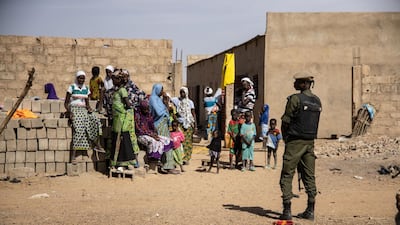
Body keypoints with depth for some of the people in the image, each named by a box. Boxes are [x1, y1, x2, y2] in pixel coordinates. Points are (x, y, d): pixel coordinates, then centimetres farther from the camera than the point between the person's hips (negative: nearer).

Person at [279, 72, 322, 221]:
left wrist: (285, 138, 7)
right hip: (310, 142, 6)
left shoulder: (295, 99, -13)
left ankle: (287, 211, -3)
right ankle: (310, 211, 12)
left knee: (287, 176, 0)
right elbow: (314, 122, 12)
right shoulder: (317, 101, 8)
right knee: (309, 176, 10)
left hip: (295, 142, -6)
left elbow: (285, 121, -8)